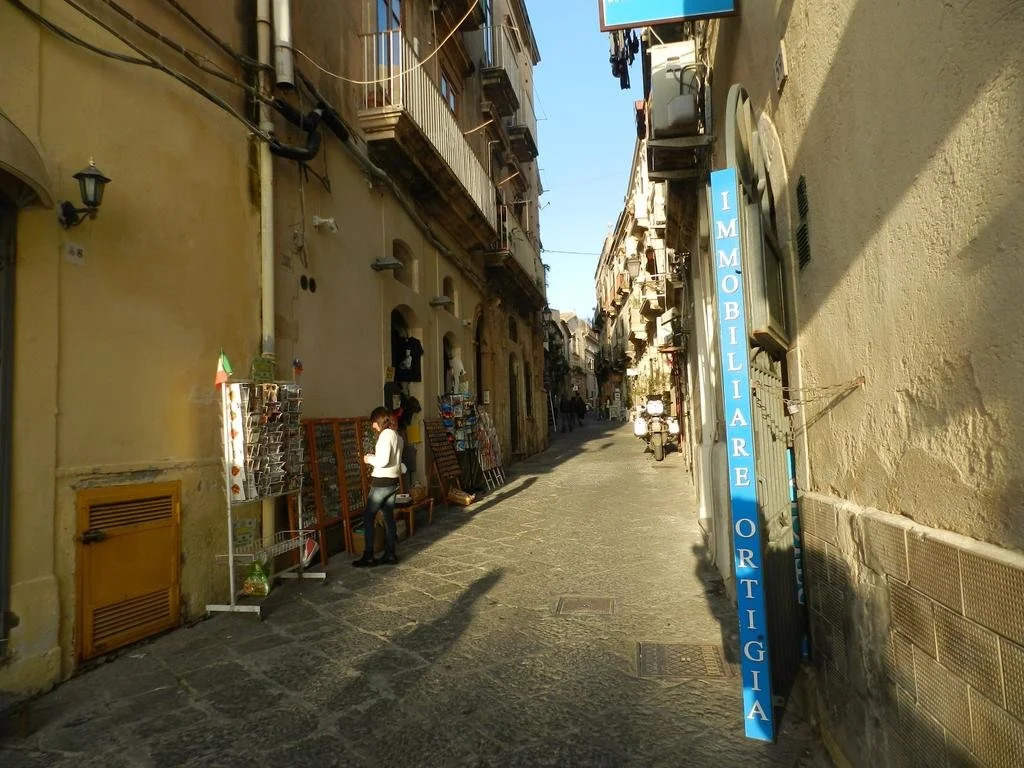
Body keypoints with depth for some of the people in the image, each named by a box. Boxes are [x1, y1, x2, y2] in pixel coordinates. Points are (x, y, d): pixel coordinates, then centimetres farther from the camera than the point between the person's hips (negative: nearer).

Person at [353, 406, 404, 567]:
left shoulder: (385, 434, -15)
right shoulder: (397, 435, 12)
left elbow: (383, 461, -23)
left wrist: (369, 459, -7)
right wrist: (375, 457, 14)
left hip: (382, 483, -9)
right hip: (393, 482, 9)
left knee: (368, 517, 1)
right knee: (389, 517, 12)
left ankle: (368, 556, 4)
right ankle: (390, 555, 17)